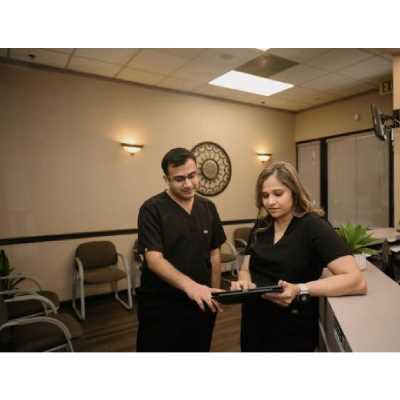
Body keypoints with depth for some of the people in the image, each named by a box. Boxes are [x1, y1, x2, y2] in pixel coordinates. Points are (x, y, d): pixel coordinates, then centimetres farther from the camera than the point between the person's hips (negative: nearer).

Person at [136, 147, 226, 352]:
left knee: (200, 349, 19)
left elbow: (214, 253, 9)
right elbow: (154, 259, -22)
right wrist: (189, 285, -35)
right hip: (161, 308, -4)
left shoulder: (208, 208, 3)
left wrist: (215, 294, 6)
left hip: (200, 305, 5)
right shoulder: (152, 209, -13)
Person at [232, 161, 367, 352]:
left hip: (292, 333, -5)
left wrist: (300, 290, -34)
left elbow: (356, 281, -23)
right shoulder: (261, 226, 1)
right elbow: (246, 268, 6)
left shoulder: (313, 226, -16)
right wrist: (244, 282, -17)